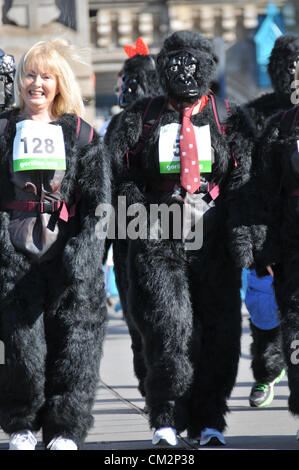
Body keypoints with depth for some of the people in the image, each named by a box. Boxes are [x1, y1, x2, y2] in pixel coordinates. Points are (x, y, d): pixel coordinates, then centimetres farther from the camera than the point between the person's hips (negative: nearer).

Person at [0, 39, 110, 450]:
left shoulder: (81, 134, 10)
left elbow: (97, 197, 5)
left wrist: (84, 246, -8)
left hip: (67, 246, 0)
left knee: (73, 341, -4)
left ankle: (65, 432, 2)